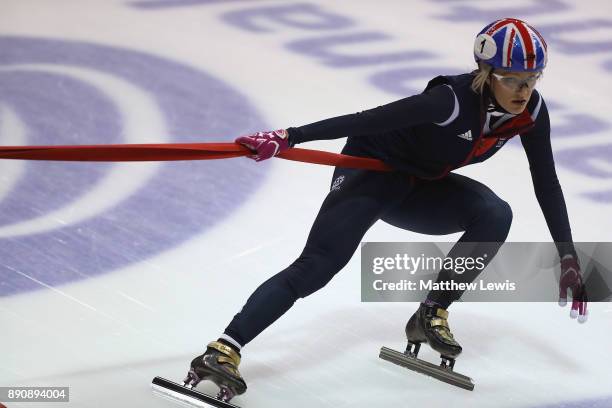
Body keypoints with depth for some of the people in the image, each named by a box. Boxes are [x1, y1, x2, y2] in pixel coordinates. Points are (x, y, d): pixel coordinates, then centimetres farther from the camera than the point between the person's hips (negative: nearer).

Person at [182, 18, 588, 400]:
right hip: (371, 170, -6)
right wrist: (288, 137, -39)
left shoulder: (531, 111, -13)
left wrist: (568, 257, -6)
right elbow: (366, 119, -34)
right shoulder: (452, 99, -32)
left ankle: (432, 316, -5)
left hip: (419, 187, 6)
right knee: (317, 265, -23)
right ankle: (223, 350, -29)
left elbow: (547, 184, -3)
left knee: (495, 215, -20)